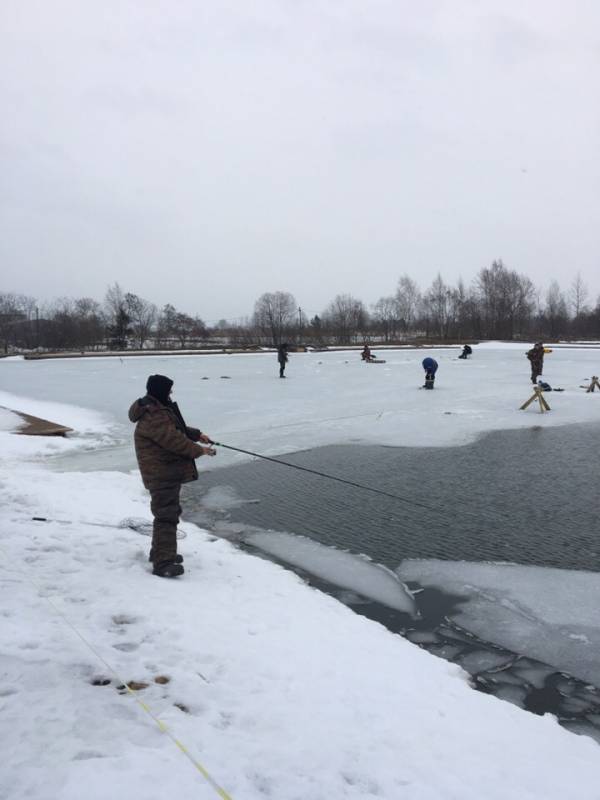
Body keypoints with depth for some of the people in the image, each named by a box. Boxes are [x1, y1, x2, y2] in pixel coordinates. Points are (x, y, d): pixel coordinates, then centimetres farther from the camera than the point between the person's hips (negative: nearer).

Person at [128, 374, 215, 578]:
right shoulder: (153, 416, -22)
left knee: (170, 511, 20)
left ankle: (160, 552, 33)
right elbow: (174, 440, -24)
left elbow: (176, 428, 25)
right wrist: (199, 450, -15)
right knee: (166, 514, -12)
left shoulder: (159, 409, 14)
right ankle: (162, 563, -12)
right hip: (162, 474, -11)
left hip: (169, 472, 11)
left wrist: (197, 434, 13)